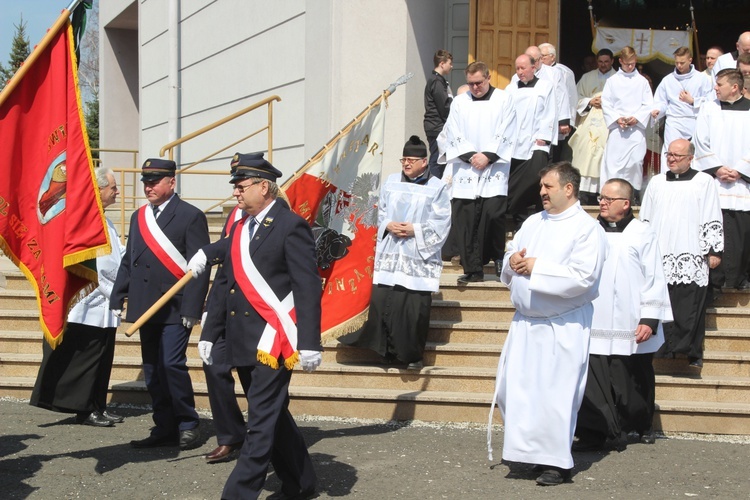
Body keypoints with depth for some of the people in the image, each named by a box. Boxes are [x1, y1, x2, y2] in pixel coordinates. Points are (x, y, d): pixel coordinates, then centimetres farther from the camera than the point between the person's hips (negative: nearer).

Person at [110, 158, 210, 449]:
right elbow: (128, 261, 18)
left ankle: (188, 426, 3)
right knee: (153, 370, 9)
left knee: (172, 364, -12)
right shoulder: (139, 217, 15)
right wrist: (117, 299, 9)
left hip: (175, 308, -7)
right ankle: (165, 429, 17)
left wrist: (191, 308, -16)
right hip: (146, 307, 7)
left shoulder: (190, 216, -5)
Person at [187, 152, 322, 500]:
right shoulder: (239, 228, 15)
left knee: (262, 421, -6)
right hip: (243, 341, 8)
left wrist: (309, 342, -18)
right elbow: (224, 283, 18)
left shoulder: (291, 226, -9)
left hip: (273, 340, -8)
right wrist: (210, 334, 15)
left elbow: (308, 288, -13)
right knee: (273, 416, 15)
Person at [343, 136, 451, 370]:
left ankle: (412, 355, 9)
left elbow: (441, 224, -3)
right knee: (382, 302, -2)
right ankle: (385, 350, 10)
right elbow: (381, 213, 15)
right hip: (389, 254, 3)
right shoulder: (391, 182, 11)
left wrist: (415, 230, -13)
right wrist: (388, 226, -6)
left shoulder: (437, 188, 1)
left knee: (414, 307, -5)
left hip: (418, 257, -3)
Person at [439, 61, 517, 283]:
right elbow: (455, 135, 5)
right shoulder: (459, 102, 12)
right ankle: (472, 269, 3)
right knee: (464, 219, -4)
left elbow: (504, 134, -1)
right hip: (465, 170, 2)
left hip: (494, 169, -2)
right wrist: (471, 156, -8)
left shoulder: (503, 100, 6)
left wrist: (487, 156, -11)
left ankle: (497, 257, 13)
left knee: (493, 213, -13)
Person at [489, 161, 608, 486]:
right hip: (524, 322, 7)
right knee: (511, 389, 9)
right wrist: (512, 262, -6)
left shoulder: (587, 229, -9)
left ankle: (556, 462, 7)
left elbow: (582, 278, -21)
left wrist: (537, 268, -17)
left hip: (562, 327, -7)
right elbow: (507, 271, 18)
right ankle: (526, 449, 25)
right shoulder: (533, 222, 13)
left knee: (555, 393, -5)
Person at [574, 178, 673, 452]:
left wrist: (650, 319, -8)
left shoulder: (643, 234, -1)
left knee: (634, 383, 11)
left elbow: (654, 279, -2)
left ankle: (642, 425, 32)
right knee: (593, 384, -3)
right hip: (594, 326, 2)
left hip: (631, 328, -2)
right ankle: (594, 433, 4)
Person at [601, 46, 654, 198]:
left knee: (636, 160, -4)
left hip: (637, 128, 0)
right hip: (617, 128, 0)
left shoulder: (642, 81, 7)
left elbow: (648, 105, 4)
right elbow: (606, 103, 3)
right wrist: (617, 119, -9)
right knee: (613, 160, -7)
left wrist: (636, 118, -9)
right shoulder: (612, 81, 6)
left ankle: (634, 190, 3)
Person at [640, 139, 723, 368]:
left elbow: (713, 221, 2)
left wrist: (714, 250, -3)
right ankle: (663, 350, 5)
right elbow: (644, 219, 19)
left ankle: (691, 353, 0)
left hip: (692, 258, -3)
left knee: (689, 310, -6)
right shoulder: (657, 182, 16)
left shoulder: (704, 182, 5)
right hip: (659, 258, 3)